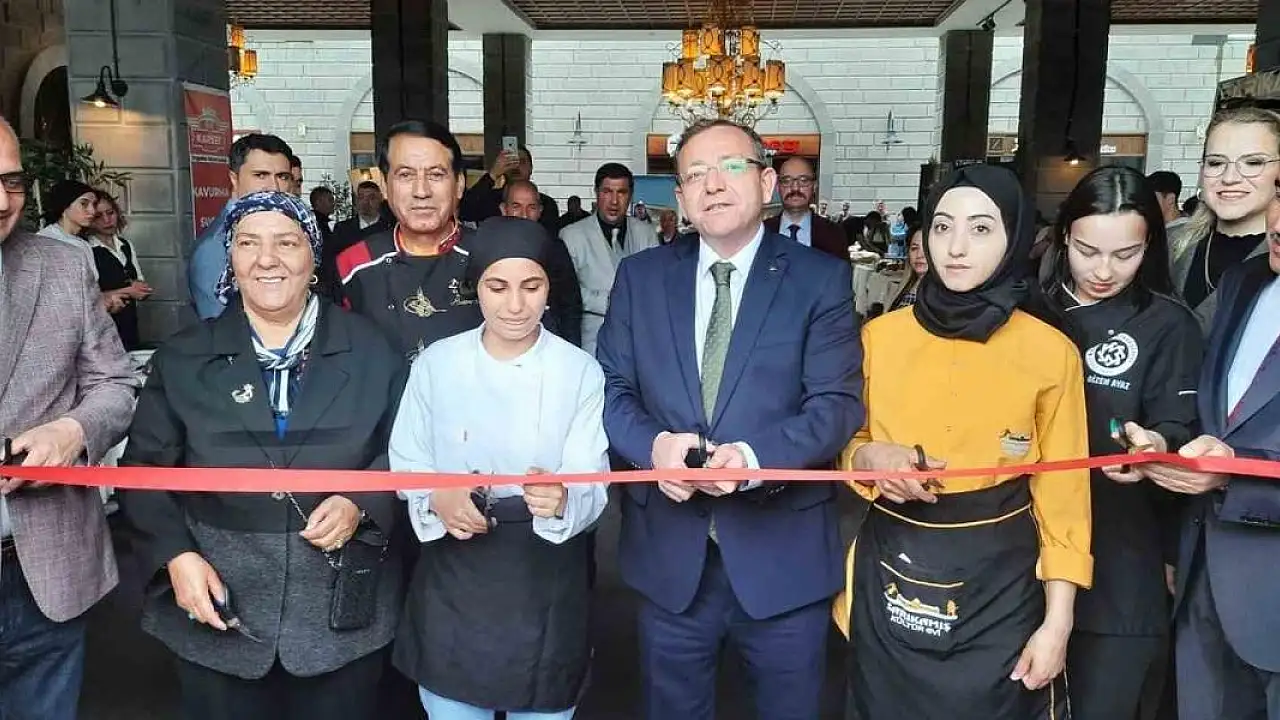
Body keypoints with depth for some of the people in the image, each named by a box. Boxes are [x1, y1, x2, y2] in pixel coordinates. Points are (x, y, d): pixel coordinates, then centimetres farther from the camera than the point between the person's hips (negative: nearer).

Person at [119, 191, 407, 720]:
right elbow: (144, 470, 4)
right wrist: (176, 555, -9)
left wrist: (360, 506, -14)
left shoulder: (371, 352, 0)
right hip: (218, 614, 1)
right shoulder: (183, 358, 2)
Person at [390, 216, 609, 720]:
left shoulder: (581, 371, -7)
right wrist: (436, 498, -19)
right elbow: (406, 462, 2)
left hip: (547, 579, -1)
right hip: (453, 574, 1)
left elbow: (594, 486, -11)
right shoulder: (435, 363, -3)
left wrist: (562, 500, -34)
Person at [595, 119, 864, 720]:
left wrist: (755, 456, -28)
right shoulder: (640, 277, 5)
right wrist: (653, 444, -19)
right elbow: (613, 389, 2)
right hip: (669, 554, 2)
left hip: (784, 555, -1)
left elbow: (838, 402, -11)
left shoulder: (822, 279, -4)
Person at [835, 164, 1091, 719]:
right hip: (890, 580, 2)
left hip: (998, 586, -1)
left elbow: (1062, 496, -2)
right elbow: (847, 443, 10)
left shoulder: (1052, 352, -6)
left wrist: (1057, 623, -6)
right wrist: (867, 456, -13)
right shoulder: (880, 336, -2)